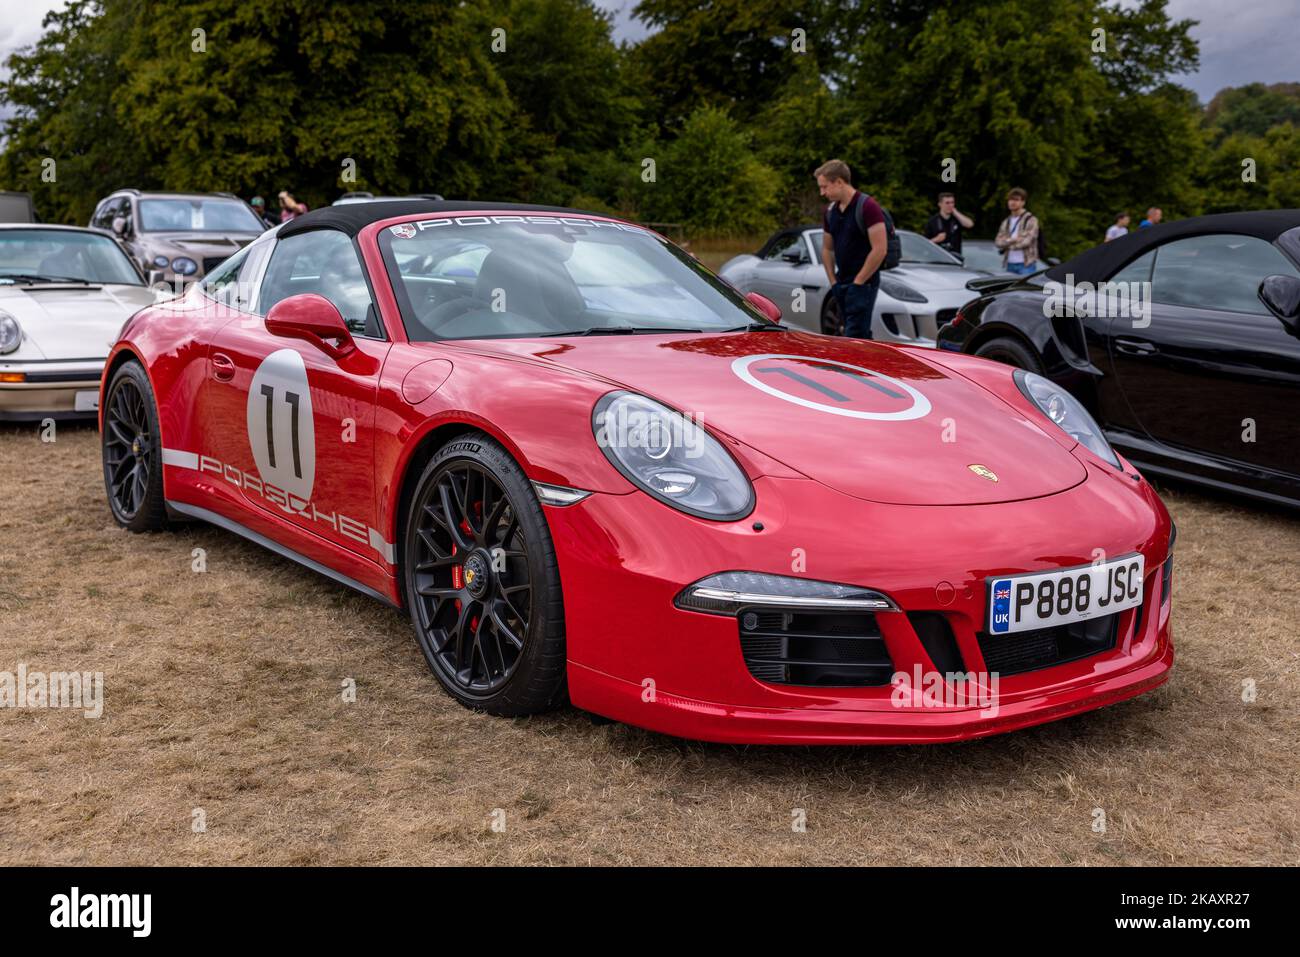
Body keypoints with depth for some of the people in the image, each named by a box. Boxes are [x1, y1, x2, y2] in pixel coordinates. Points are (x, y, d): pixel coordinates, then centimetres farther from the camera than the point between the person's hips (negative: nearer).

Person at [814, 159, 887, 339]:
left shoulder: (867, 207, -14)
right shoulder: (831, 211, 9)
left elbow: (880, 249, -19)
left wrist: (858, 281, -16)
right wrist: (833, 281, 8)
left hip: (863, 284, -8)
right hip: (841, 284, 8)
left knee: (854, 338, -12)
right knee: (861, 336, 13)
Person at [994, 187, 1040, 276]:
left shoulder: (1031, 220, -3)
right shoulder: (1006, 222, 15)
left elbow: (1027, 241, -14)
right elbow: (998, 242, 5)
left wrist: (1007, 243, -3)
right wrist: (1013, 240, -12)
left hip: (1026, 265, -6)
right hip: (1010, 265, 6)